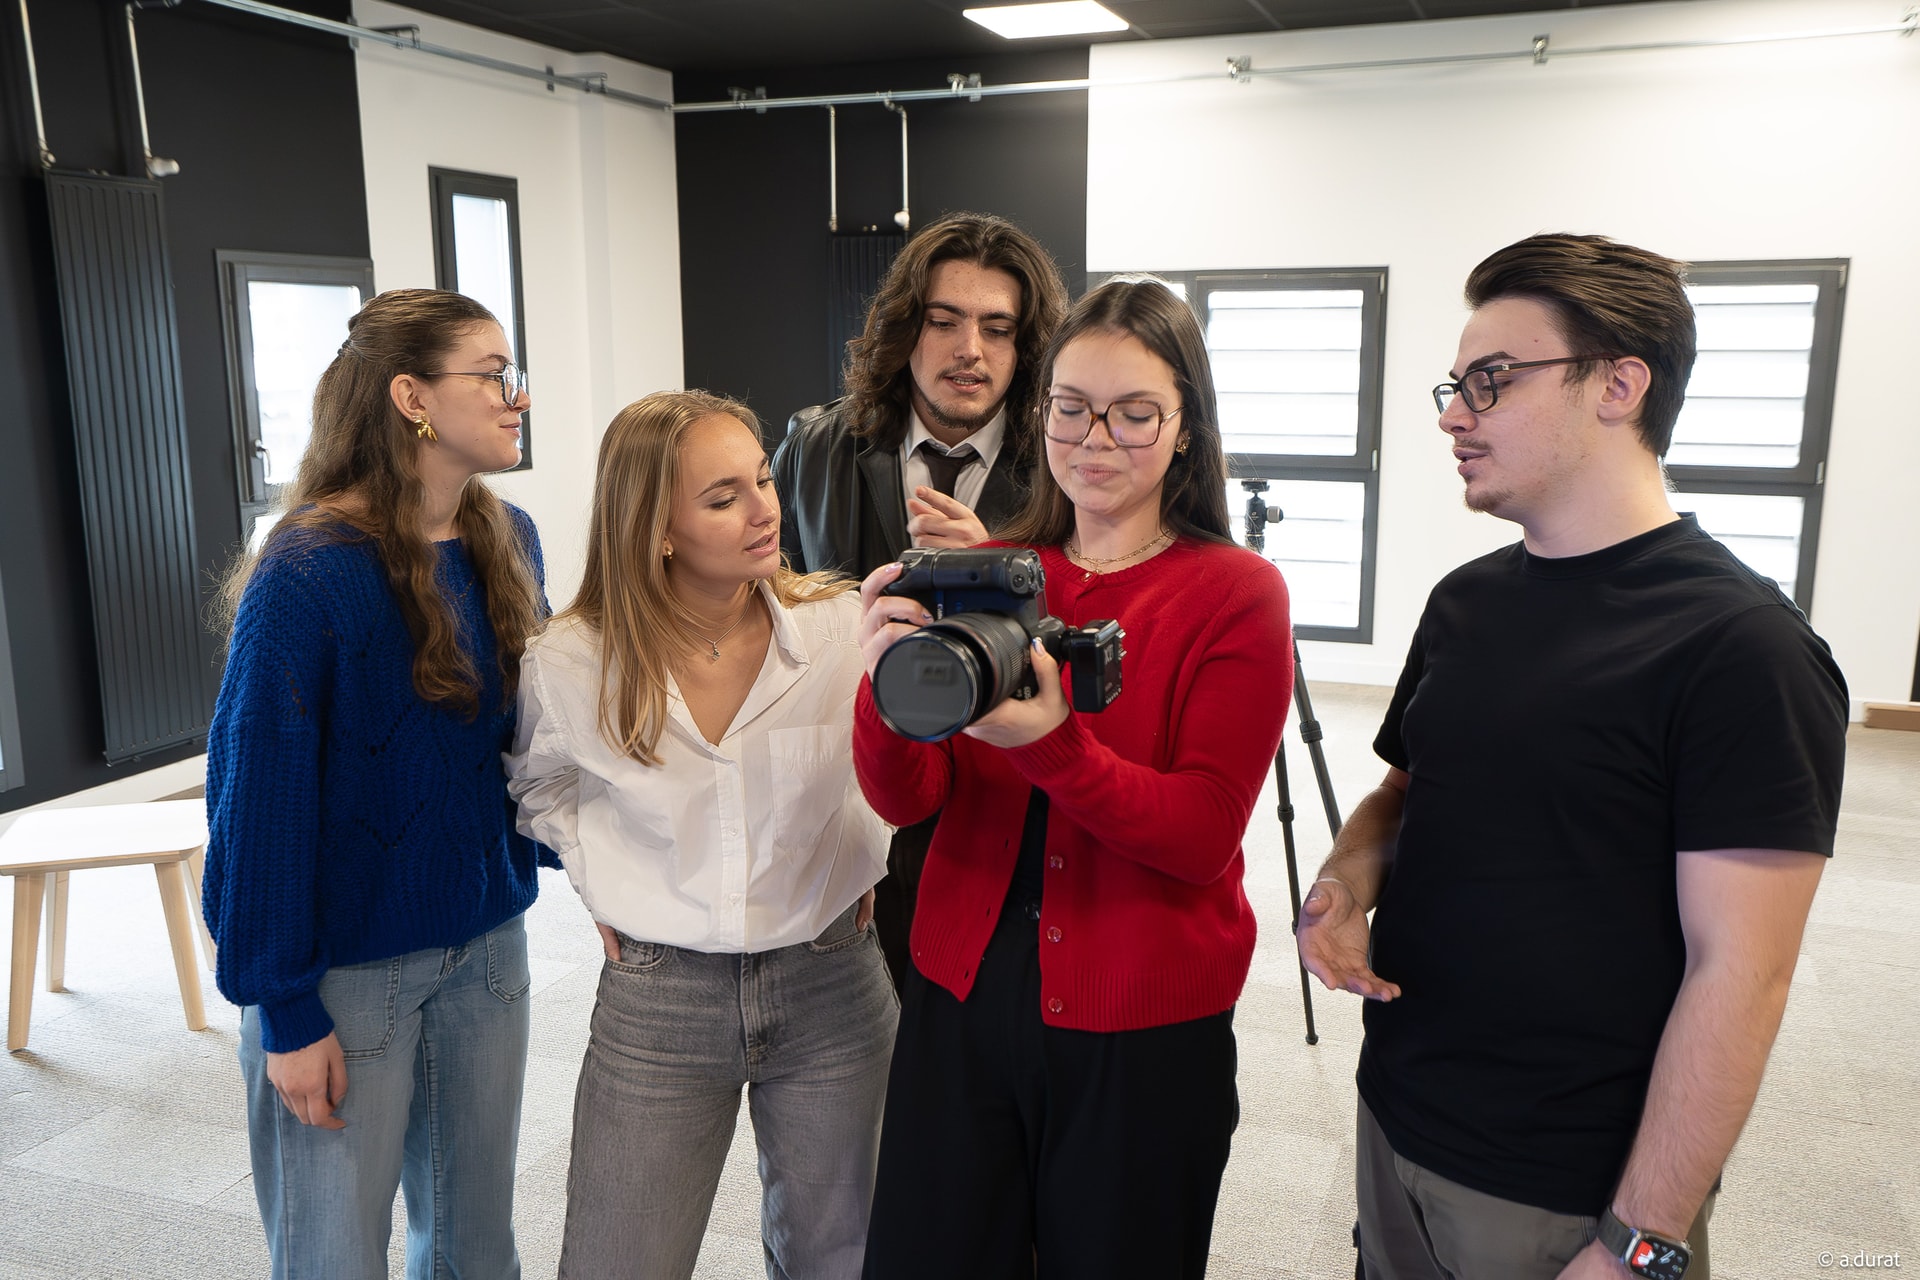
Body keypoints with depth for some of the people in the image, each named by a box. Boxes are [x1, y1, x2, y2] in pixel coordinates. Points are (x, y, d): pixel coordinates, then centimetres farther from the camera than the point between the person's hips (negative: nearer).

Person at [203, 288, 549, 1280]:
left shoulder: (508, 540, 1)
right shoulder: (307, 574, -18)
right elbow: (258, 794, -15)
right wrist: (286, 1013, -13)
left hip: (485, 943, 6)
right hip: (345, 970, -5)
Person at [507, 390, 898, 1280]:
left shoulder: (844, 624, -12)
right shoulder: (572, 662, -11)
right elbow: (540, 784, 13)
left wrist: (866, 864, -2)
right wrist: (598, 886, 3)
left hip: (828, 982, 1)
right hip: (654, 997, 0)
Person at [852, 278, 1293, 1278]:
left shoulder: (1237, 593, -7)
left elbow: (1203, 835, -15)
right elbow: (906, 799, -3)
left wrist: (1049, 743, -31)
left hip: (1145, 1026, -3)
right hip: (963, 996, 3)